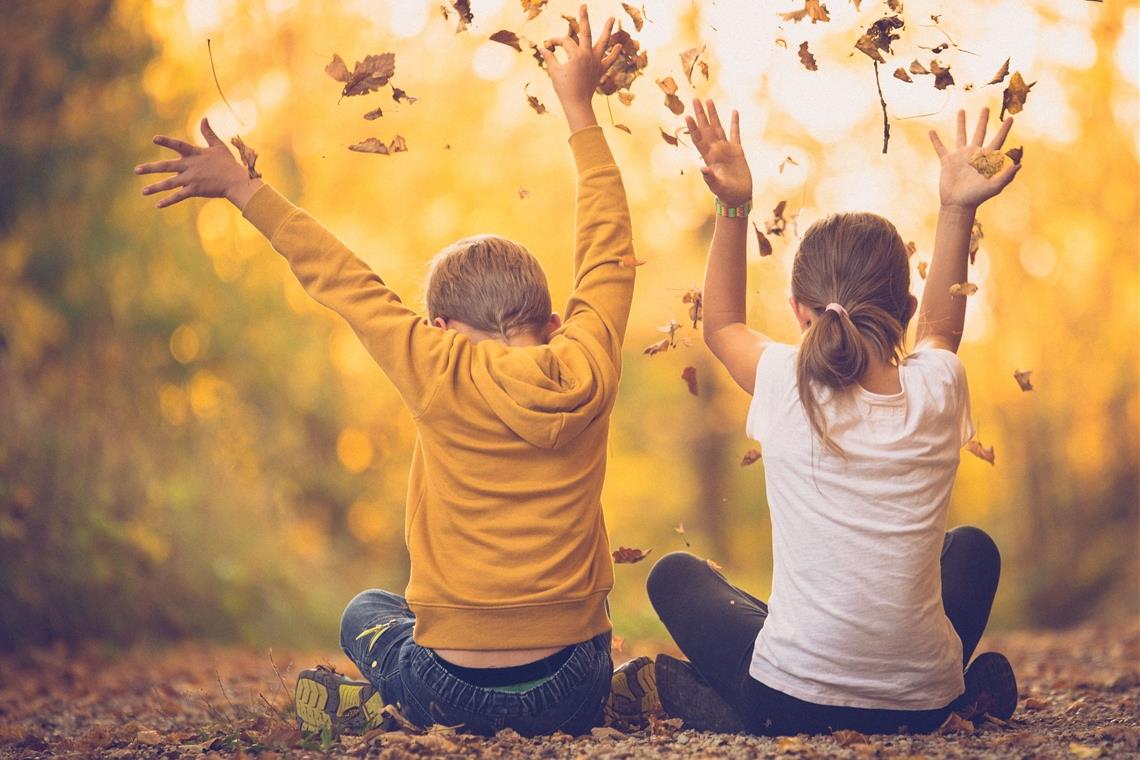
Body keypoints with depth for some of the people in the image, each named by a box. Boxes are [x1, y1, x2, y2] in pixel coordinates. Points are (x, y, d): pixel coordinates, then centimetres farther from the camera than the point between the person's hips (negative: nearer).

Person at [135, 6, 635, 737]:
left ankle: (383, 704, 3)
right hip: (574, 696, 1)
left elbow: (344, 281, 0)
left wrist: (241, 187, 8)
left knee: (367, 612, 34)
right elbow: (610, 245, 9)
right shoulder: (587, 372, -5)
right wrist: (579, 103, 20)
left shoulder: (444, 378, -11)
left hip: (455, 695, 0)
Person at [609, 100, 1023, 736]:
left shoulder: (787, 385, -13)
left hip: (791, 704, -1)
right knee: (973, 549, 34)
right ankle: (967, 692, 17)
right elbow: (940, 328, 19)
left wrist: (735, 207, 7)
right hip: (922, 706, 1)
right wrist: (958, 208, 17)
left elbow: (722, 327, 12)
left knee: (676, 575, 28)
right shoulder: (936, 390, -9)